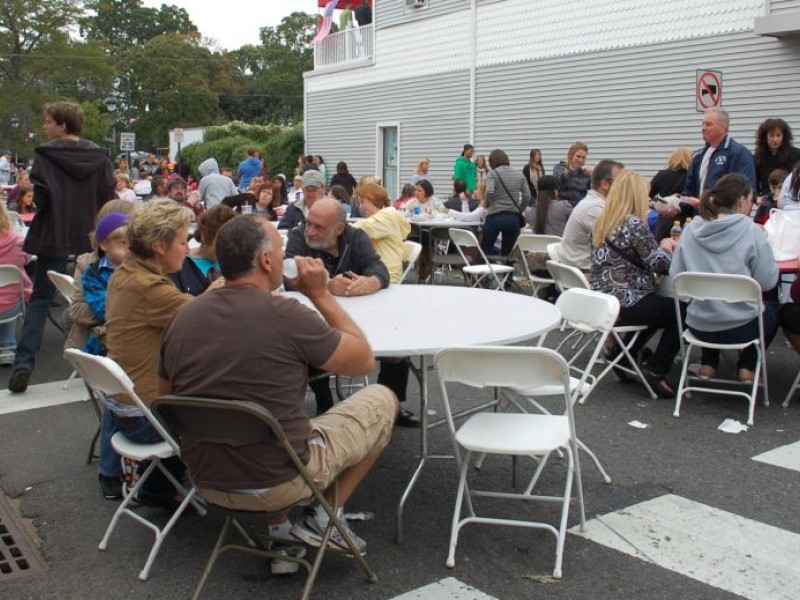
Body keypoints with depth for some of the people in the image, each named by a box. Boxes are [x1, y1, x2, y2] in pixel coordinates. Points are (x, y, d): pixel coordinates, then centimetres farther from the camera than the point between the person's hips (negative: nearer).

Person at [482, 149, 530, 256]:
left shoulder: (493, 173, -2)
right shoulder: (519, 175, 10)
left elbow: (490, 192, -17)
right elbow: (527, 196, 6)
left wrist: (487, 205, 1)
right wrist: (519, 211, 16)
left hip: (495, 216, -4)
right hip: (513, 218, 4)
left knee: (485, 251, 9)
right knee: (507, 252, 12)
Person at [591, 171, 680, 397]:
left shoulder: (602, 222, 11)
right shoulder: (634, 224, -16)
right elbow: (660, 264, -14)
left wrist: (660, 247, 18)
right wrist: (666, 247, 6)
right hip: (625, 304, -9)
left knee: (659, 307, 31)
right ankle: (655, 372, 2)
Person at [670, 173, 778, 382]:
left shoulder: (691, 230, -4)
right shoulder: (751, 231, -14)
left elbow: (675, 275, -1)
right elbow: (768, 281, -10)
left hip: (698, 326, 3)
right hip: (740, 327, -3)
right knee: (771, 314, 32)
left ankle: (708, 365, 30)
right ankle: (747, 368, 24)